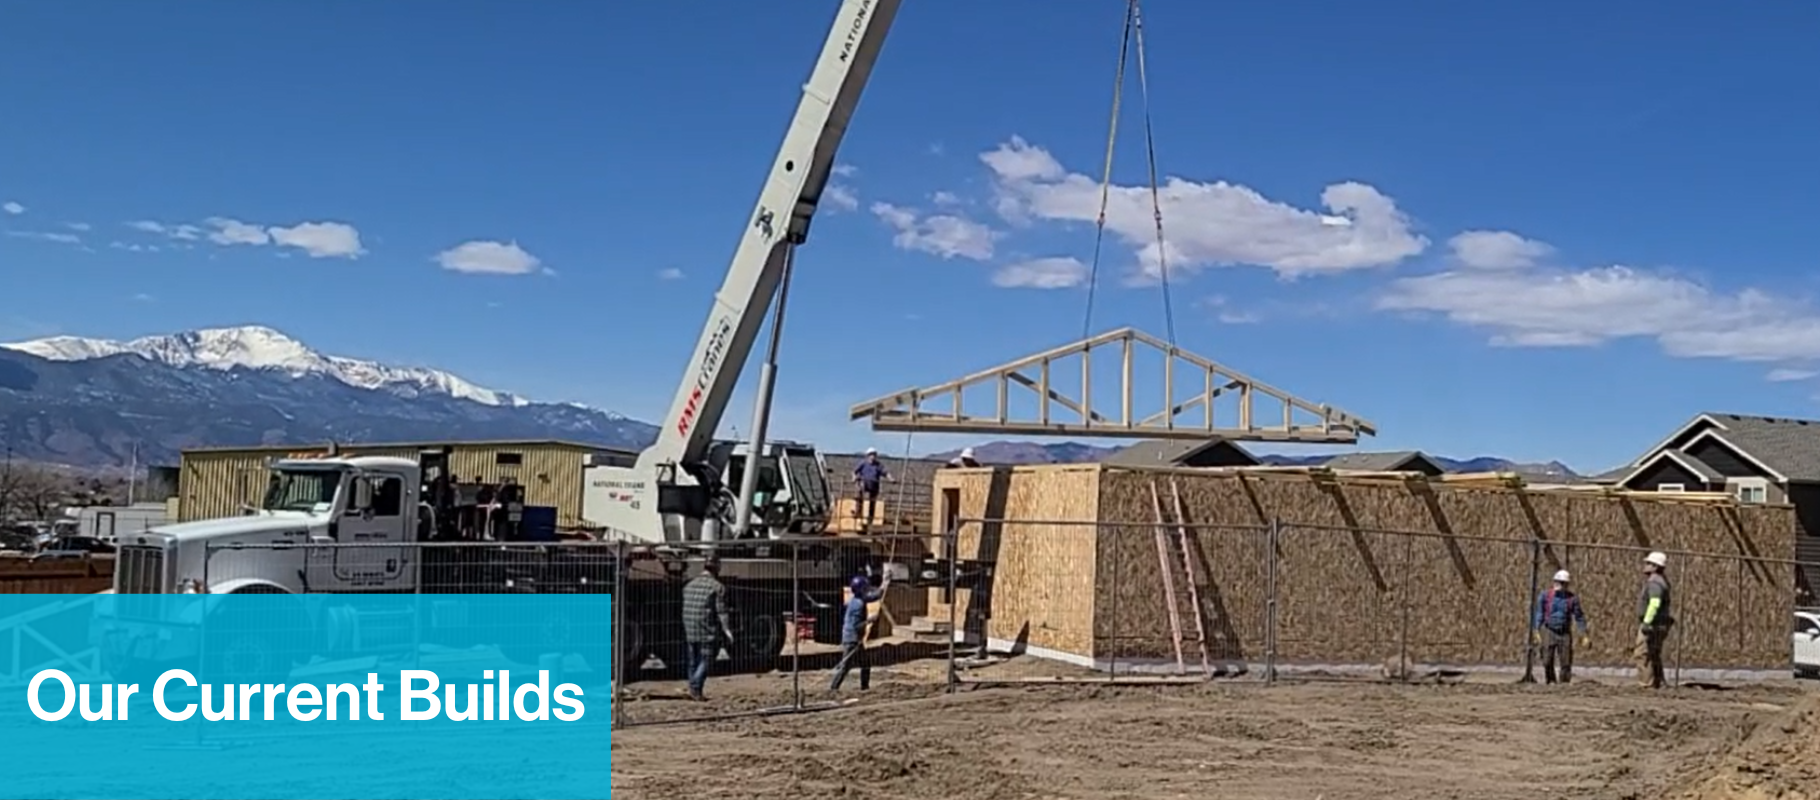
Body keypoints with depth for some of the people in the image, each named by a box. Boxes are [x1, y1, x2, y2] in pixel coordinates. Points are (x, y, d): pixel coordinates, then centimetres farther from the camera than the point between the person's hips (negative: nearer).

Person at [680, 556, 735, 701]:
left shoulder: (689, 585, 12)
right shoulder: (718, 587, -9)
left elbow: (686, 609, 16)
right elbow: (721, 612, -12)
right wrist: (727, 631, -8)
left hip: (691, 631, 6)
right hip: (709, 632, -6)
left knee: (694, 662, 13)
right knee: (706, 660, -4)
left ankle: (694, 691, 15)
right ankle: (695, 688, -18)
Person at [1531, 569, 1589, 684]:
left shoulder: (1572, 598, 0)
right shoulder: (1545, 596, -2)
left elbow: (1579, 616, 7)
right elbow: (1538, 614, 0)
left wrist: (1583, 634, 3)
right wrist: (1537, 632, -6)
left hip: (1565, 633, 1)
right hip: (1549, 632, -1)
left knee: (1566, 662, -1)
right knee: (1547, 661, -4)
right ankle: (1550, 682, 9)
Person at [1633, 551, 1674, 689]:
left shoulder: (1654, 582, -16)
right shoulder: (1660, 581, 18)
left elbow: (1655, 603, -28)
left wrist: (1646, 622, -28)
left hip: (1653, 624, -11)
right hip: (1659, 625, 11)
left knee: (1642, 654, -9)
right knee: (1653, 656, 16)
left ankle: (1646, 684, -11)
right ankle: (1659, 684, 19)